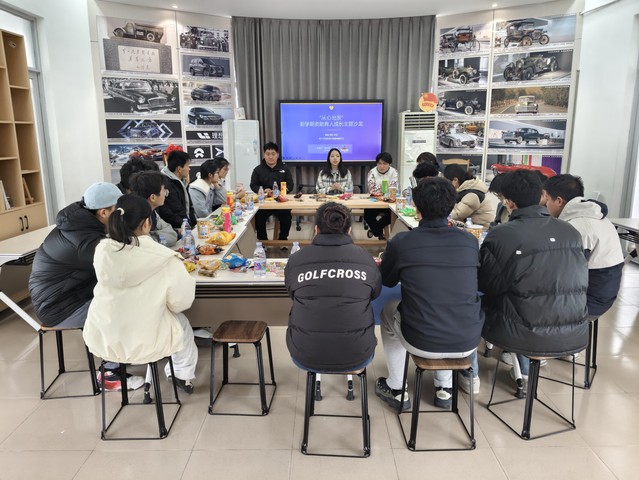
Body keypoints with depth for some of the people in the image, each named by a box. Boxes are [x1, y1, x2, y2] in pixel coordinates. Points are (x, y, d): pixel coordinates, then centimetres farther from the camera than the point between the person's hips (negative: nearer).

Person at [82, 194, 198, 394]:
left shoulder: (102, 250, -10)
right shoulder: (163, 256, -21)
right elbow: (181, 302, -14)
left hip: (101, 338, 4)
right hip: (144, 342, -4)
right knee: (181, 321, 27)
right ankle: (182, 375, 43)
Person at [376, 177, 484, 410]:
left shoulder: (401, 242, -11)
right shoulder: (470, 241, -3)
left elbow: (387, 281, 9)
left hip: (422, 344, -3)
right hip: (467, 343, 3)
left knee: (389, 310, 28)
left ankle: (396, 389, 33)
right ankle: (444, 389, 37)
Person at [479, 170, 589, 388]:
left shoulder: (499, 235, -15)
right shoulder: (572, 232, 0)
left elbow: (485, 286, -3)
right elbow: (578, 283, 13)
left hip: (528, 335, -5)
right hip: (575, 335, 5)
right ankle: (524, 370, 45)